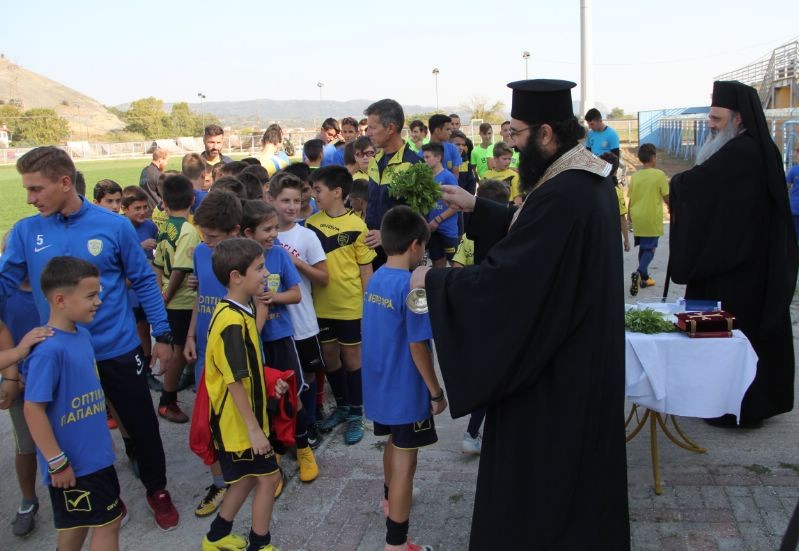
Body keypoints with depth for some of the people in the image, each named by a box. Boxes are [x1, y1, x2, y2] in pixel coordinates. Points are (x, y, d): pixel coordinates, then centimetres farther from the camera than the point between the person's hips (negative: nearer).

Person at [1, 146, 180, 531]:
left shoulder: (114, 226, -9)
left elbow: (144, 281, -2)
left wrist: (162, 335, -1)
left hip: (118, 350, -2)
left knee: (142, 426, 10)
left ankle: (157, 489, 34)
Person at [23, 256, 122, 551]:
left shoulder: (82, 334, 2)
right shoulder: (49, 350, -26)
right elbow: (33, 409, -23)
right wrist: (57, 462, -19)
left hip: (93, 453, 8)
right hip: (72, 461, -8)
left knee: (78, 523, 21)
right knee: (107, 522, 4)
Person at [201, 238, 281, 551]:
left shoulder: (239, 312, 6)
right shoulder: (232, 322, -25)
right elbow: (235, 382, -25)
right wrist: (254, 428, -21)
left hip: (244, 417, 10)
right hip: (239, 421, -10)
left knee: (249, 477, 20)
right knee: (268, 477, 4)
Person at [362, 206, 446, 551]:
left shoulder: (375, 280, 2)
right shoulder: (411, 286, -22)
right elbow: (417, 347, -21)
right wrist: (436, 392, -13)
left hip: (380, 385, 8)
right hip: (406, 389, -8)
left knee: (394, 443, 29)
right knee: (404, 461, 1)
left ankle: (390, 499, 51)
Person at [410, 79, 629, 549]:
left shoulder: (560, 195, -29)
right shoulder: (592, 177, 3)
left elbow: (502, 279, -27)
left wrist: (432, 279, -14)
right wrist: (476, 207, 14)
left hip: (553, 366, -10)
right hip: (588, 349, 10)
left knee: (538, 468, 8)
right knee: (582, 458, 25)